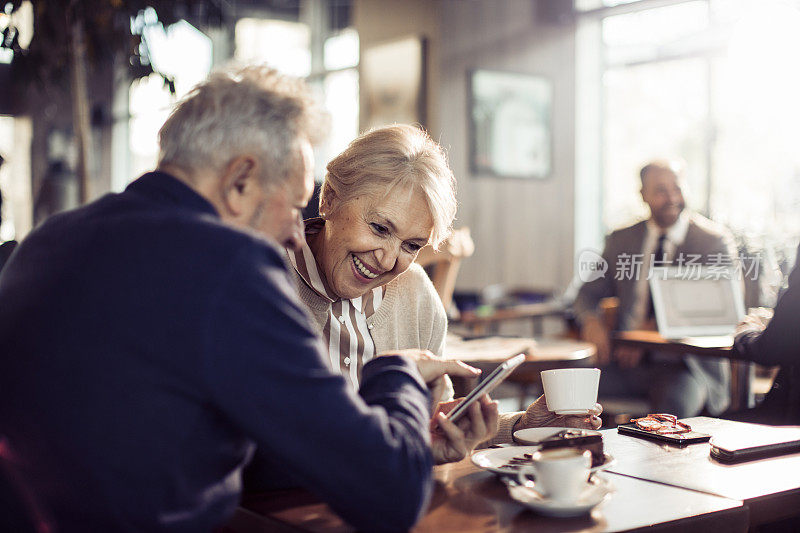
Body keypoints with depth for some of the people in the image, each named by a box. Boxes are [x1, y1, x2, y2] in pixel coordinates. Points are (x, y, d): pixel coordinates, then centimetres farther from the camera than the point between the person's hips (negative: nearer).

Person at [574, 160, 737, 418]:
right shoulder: (621, 240, 13)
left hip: (687, 363, -3)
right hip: (627, 359, 3)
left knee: (674, 401, -37)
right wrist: (591, 320, -12)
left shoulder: (716, 242, 2)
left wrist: (657, 329, -20)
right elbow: (588, 293, 14)